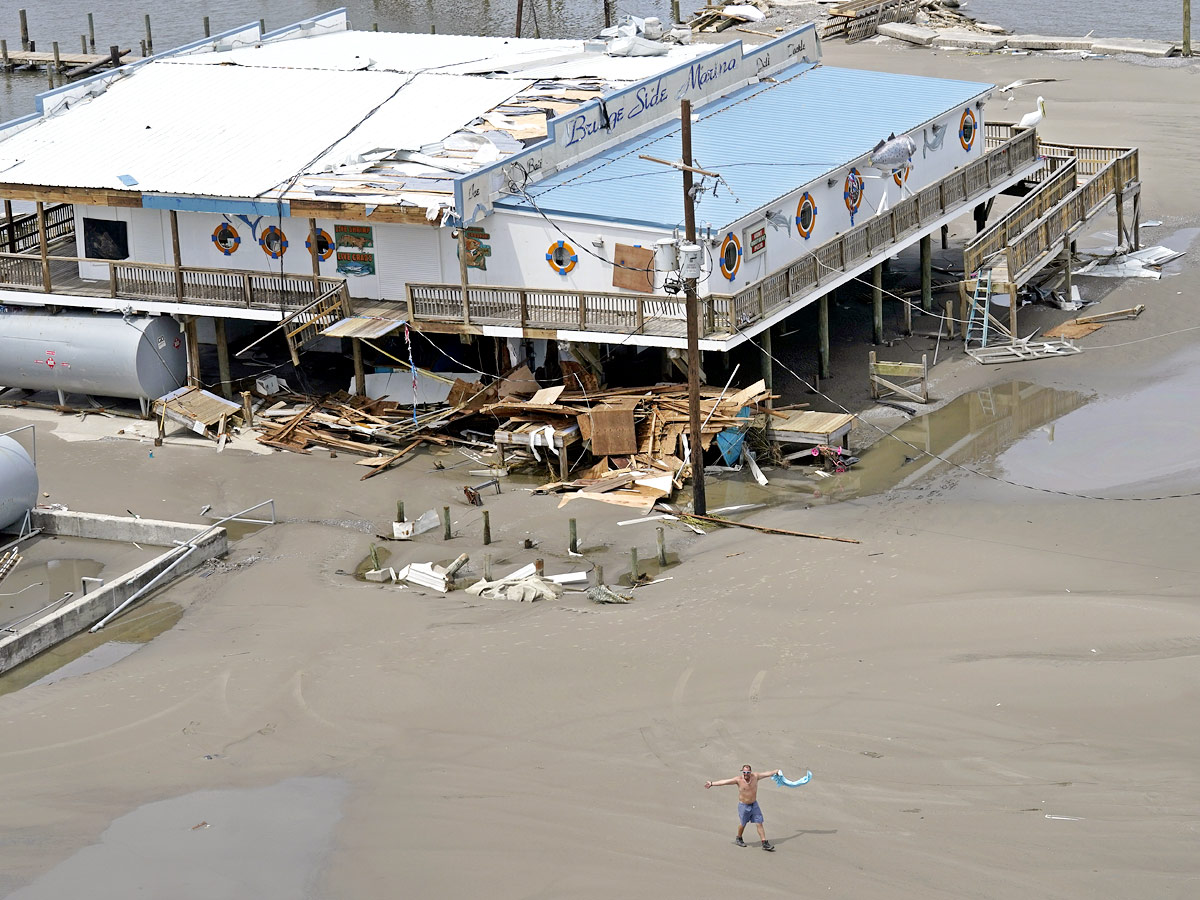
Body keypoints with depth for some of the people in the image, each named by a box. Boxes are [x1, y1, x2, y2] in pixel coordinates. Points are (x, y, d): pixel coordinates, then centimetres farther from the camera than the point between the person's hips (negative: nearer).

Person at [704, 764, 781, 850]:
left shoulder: (755, 776, -7)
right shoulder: (739, 780, -17)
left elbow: (766, 774, 9)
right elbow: (724, 781, -17)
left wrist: (776, 771, 21)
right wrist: (711, 783, -21)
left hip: (754, 805, 3)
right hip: (743, 806, -3)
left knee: (759, 824, 0)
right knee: (742, 824, 12)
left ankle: (765, 843, 3)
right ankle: (738, 839, 38)